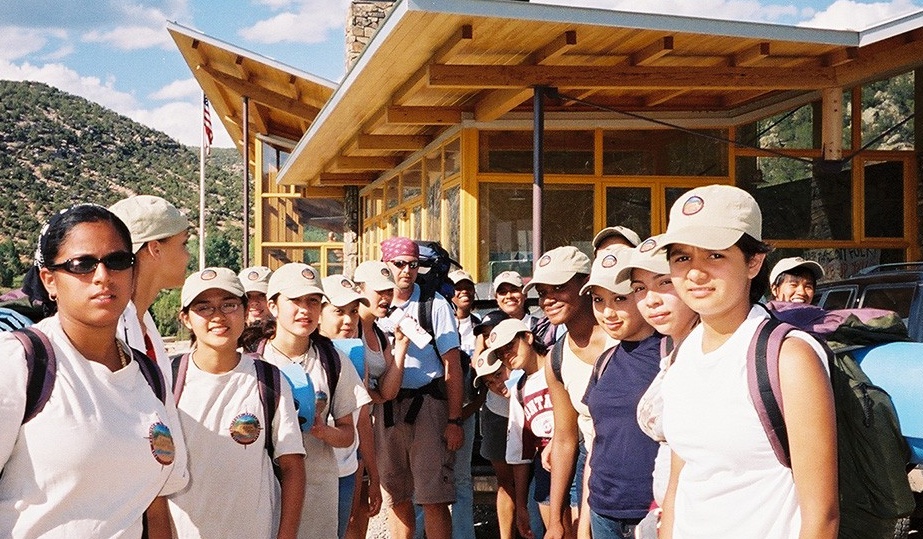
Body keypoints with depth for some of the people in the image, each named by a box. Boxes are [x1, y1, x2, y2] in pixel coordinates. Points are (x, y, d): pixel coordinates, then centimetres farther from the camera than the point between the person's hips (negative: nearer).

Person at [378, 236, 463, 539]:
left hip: (427, 403, -4)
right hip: (386, 407, 4)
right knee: (396, 497, 12)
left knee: (433, 498, -4)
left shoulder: (434, 304, -1)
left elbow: (452, 365, -4)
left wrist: (455, 420, -9)